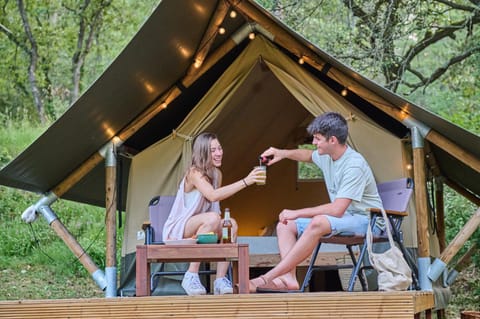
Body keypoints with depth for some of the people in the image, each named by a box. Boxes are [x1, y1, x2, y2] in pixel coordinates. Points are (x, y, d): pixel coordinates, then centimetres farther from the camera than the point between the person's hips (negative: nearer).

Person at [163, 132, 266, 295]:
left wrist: (220, 223, -10)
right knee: (212, 218, -33)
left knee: (232, 224, -18)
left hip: (199, 229, 7)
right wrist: (245, 182, -41)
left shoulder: (217, 174, 7)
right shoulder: (194, 173, -18)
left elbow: (216, 207, 13)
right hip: (178, 230, -7)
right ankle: (191, 276, -29)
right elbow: (213, 195, -36)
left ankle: (221, 280, -18)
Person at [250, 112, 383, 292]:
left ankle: (266, 278, -37)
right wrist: (283, 153, 10)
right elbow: (309, 156, 30)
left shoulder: (354, 165, -24)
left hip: (366, 219, -10)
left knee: (318, 222, -37)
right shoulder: (326, 157, 3)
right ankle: (289, 278, -23)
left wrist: (297, 213, -23)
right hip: (343, 218, 10)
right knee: (285, 226, 2)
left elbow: (337, 209, -30)